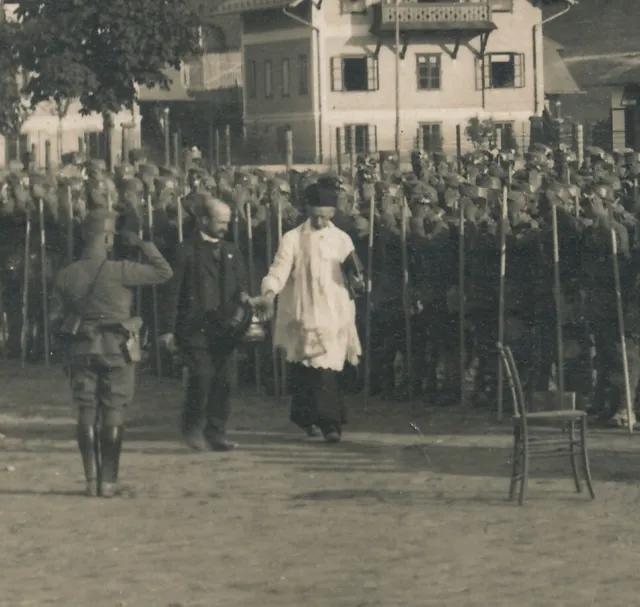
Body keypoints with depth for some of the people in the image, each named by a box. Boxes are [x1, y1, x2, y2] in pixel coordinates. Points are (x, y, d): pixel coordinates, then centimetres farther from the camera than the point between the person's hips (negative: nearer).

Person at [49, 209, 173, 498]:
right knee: (113, 414, 3)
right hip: (117, 350, -3)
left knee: (86, 414, 8)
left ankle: (91, 479, 6)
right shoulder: (117, 271, -13)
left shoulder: (66, 276, -1)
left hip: (81, 351, 3)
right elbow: (163, 271, -7)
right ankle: (108, 480, 2)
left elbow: (56, 319, 3)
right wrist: (141, 244, 2)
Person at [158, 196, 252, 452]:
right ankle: (193, 430, 4)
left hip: (224, 328, 5)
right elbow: (173, 291, -3)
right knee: (202, 376, -14)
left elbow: (241, 283, 20)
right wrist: (168, 329, -8)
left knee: (221, 381, 2)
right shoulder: (187, 251, -1)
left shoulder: (231, 251, 16)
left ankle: (216, 435, 8)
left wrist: (243, 296, -3)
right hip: (195, 327, -5)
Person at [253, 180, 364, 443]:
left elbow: (355, 277, 14)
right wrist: (269, 293, -27)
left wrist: (355, 272, -10)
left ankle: (329, 423, -2)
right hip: (303, 313, -1)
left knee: (327, 370, -7)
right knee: (305, 370, -2)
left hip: (333, 315, 1)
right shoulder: (293, 239, 2)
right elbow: (279, 270, -8)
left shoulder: (342, 239, 11)